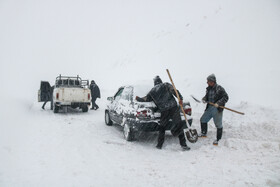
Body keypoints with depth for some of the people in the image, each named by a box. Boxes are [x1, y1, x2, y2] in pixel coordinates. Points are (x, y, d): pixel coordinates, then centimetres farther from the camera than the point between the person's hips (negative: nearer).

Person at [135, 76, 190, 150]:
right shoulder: (166, 85, 7)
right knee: (178, 125, 2)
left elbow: (146, 98, 22)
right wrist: (180, 98, -5)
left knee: (162, 127, 16)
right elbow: (174, 91, -7)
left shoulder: (152, 91, 14)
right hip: (173, 108, -2)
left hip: (164, 111, 2)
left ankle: (159, 145, 20)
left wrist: (138, 99, 39)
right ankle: (183, 144, -6)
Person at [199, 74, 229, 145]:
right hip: (209, 108, 7)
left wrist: (218, 103, -23)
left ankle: (218, 139, 14)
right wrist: (204, 99, -2)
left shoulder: (219, 89, -14)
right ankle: (204, 133, 35)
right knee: (203, 120, 14)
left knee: (218, 125, -1)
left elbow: (226, 97, -13)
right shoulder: (208, 89, 7)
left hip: (217, 109, -7)